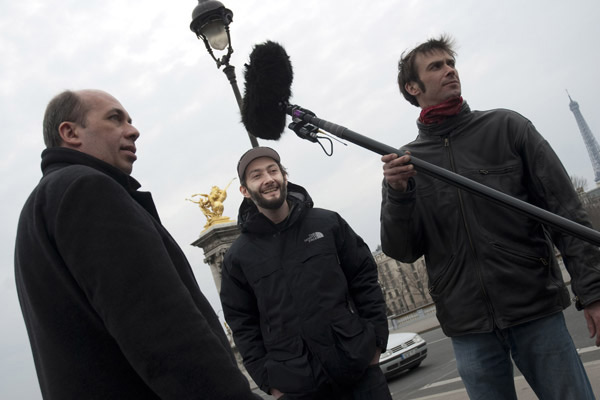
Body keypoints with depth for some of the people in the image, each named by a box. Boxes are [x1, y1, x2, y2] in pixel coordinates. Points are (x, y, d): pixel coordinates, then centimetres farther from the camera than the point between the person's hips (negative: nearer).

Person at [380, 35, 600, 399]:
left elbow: (565, 210, 1)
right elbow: (402, 251, 1)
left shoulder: (506, 127, 4)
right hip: (469, 328, 1)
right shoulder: (403, 163, 5)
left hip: (537, 310, 0)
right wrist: (398, 195, -16)